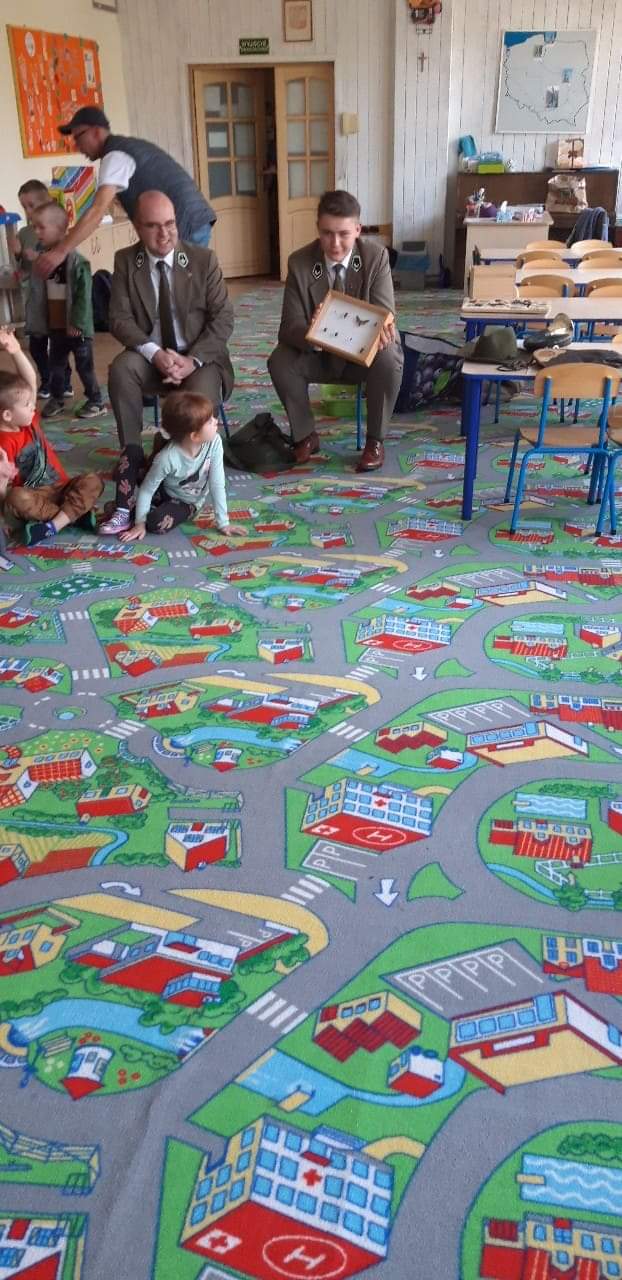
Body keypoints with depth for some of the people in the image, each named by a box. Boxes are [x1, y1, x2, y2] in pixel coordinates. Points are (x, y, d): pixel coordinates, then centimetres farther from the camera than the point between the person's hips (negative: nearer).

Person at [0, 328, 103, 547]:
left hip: (60, 488, 6)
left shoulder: (29, 421, 2)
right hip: (33, 497, -6)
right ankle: (77, 514, -27)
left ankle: (53, 526, -28)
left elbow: (31, 380, -8)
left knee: (93, 481, -20)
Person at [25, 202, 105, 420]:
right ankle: (56, 400, 27)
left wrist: (78, 323, -19)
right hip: (55, 326, 6)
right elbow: (38, 294, 10)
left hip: (76, 327, -6)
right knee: (56, 365, 15)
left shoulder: (76, 261, -17)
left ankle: (96, 402, 16)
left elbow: (84, 295, -18)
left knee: (84, 366, 4)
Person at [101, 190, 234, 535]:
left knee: (200, 399, -33)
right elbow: (119, 318, -5)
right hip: (151, 356, 1)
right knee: (121, 369, -32)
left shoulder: (204, 259, -2)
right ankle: (132, 460, -24)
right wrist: (155, 353, -24)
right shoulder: (125, 261, 1)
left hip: (198, 357, -1)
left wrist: (192, 360, -21)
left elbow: (223, 318, -6)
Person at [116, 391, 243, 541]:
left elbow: (217, 485, -22)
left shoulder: (214, 443, -29)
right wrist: (140, 523, -21)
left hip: (189, 502, 1)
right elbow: (146, 491, -21)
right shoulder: (168, 458, -32)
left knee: (156, 522, -29)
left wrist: (223, 523, -20)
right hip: (164, 493, 0)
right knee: (128, 460, -22)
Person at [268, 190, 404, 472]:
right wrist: (311, 333, -42)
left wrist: (382, 331, -43)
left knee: (389, 359, -33)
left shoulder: (376, 256, -13)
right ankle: (305, 435, -4)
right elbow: (290, 326, -17)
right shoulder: (299, 262, -13)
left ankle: (375, 439, -12)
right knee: (279, 361, -27)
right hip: (317, 353, 1)